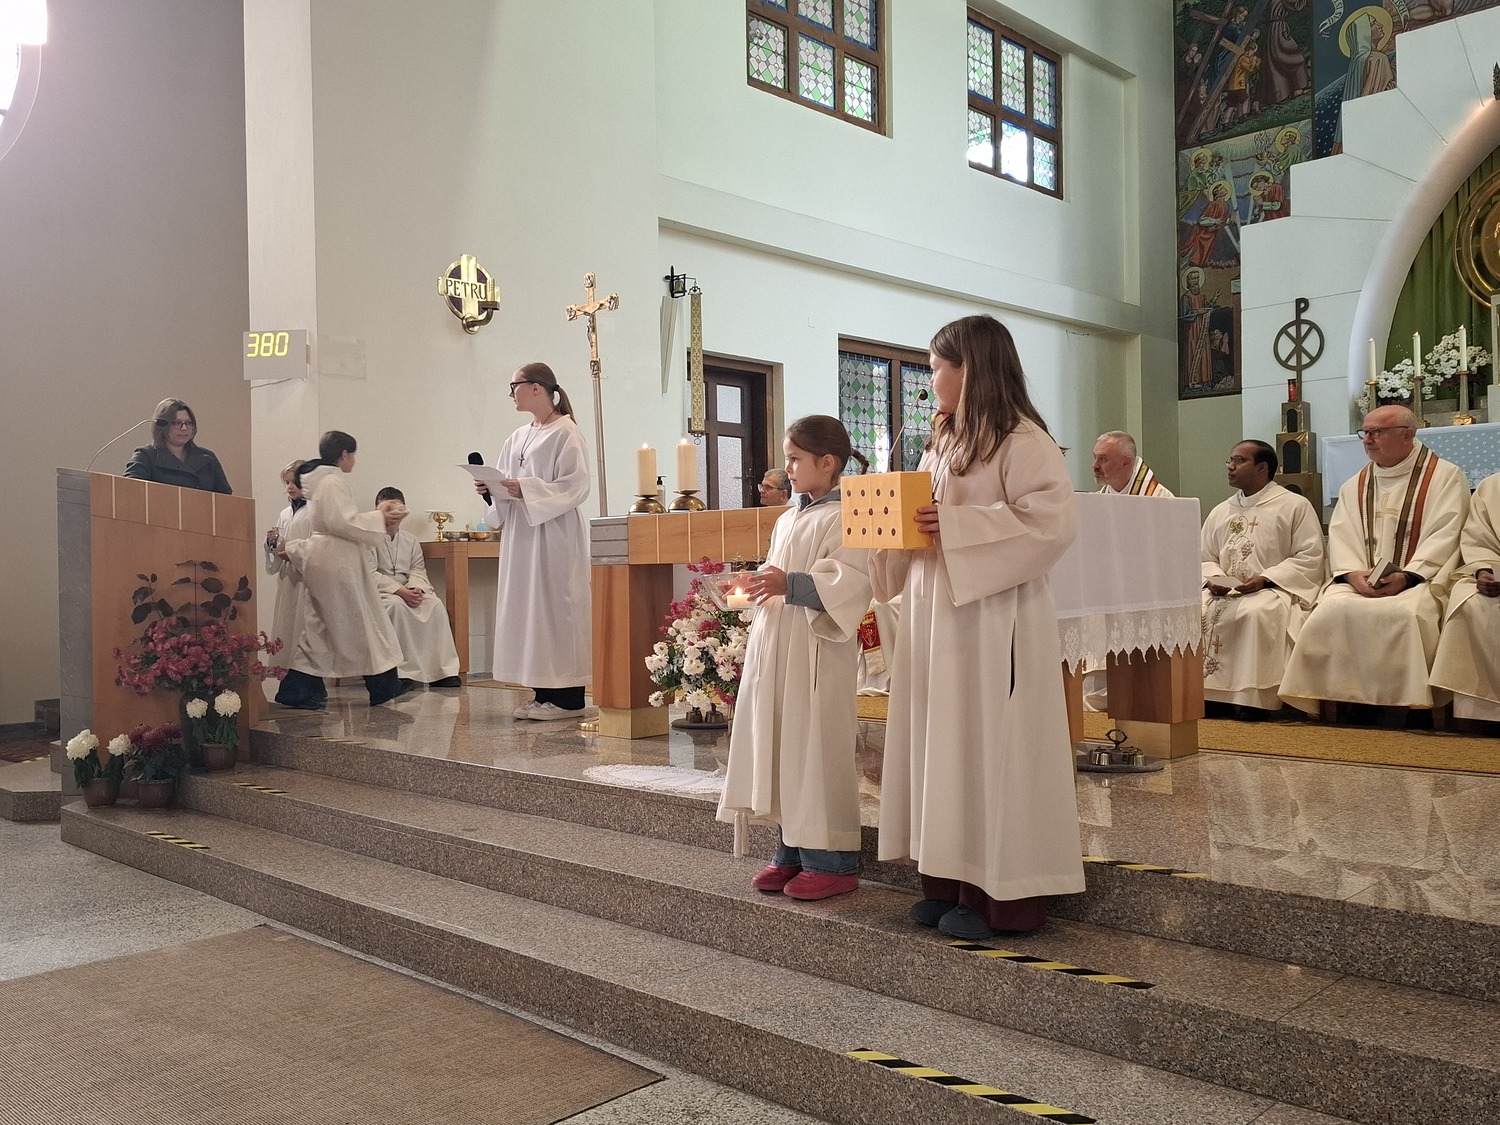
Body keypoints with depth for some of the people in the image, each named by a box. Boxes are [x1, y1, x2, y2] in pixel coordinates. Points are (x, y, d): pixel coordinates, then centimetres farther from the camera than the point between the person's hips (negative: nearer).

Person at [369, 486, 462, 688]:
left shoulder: (410, 540, 16)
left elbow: (418, 570, 9)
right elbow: (370, 575, -11)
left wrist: (416, 588, -16)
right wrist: (400, 591, -22)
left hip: (408, 590, 5)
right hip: (378, 591, -5)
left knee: (435, 605, -23)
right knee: (396, 605, -37)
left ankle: (444, 670, -24)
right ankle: (406, 671, -33)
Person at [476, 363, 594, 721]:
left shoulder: (565, 433, -7)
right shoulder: (518, 438, 16)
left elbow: (575, 486, -15)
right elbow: (505, 484, 18)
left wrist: (524, 489, -21)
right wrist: (490, 489, -3)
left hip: (554, 532, -8)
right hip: (521, 534, 8)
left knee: (555, 608, -7)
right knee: (526, 609, 6)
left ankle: (568, 698, -2)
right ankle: (543, 694, 11)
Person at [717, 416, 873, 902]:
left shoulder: (841, 518, -10)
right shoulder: (787, 520, 17)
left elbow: (851, 583, -20)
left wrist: (790, 585, -22)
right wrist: (760, 584, 5)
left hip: (817, 656, -9)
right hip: (775, 648, 9)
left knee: (817, 751, -4)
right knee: (781, 749, 11)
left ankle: (832, 860, 6)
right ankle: (793, 851, 21)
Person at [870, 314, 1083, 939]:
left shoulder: (1022, 440, -9)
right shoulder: (943, 443, 18)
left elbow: (1054, 519, -19)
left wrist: (956, 525, -22)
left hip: (992, 617, -8)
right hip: (935, 613, 9)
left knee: (990, 746, -3)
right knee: (940, 742, 9)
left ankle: (1000, 894, 7)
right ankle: (952, 881, 17)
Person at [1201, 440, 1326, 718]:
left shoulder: (1295, 506, 3)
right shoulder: (1220, 513, 19)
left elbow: (1309, 558, -5)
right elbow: (1204, 559, 19)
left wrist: (1264, 579, -16)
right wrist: (1212, 579, -5)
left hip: (1273, 591, -5)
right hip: (1223, 591, 5)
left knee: (1254, 612, -38)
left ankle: (1252, 697, -31)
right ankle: (1205, 690, -20)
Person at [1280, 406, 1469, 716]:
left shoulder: (1446, 476, 6)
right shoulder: (1354, 486, 20)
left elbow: (1443, 536, -6)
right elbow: (1340, 537, 9)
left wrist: (1406, 576, -19)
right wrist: (1353, 574, -12)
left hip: (1418, 581, -4)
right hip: (1359, 582, 4)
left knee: (1405, 614, -36)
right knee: (1330, 611, -27)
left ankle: (1404, 703, -25)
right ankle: (1339, 700, -21)